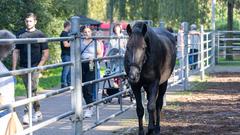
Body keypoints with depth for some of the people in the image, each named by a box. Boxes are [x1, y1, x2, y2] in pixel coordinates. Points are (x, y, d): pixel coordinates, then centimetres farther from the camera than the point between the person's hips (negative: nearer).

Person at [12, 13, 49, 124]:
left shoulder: (40, 35, 0)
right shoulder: (20, 34, 8)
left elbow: (45, 53, 0)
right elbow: (16, 52, 10)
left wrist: (39, 66, -11)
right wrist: (14, 68, 3)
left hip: (35, 67, -4)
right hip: (23, 67, 4)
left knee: (31, 90, -13)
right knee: (30, 91, 11)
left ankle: (27, 113, -14)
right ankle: (37, 113, 22)